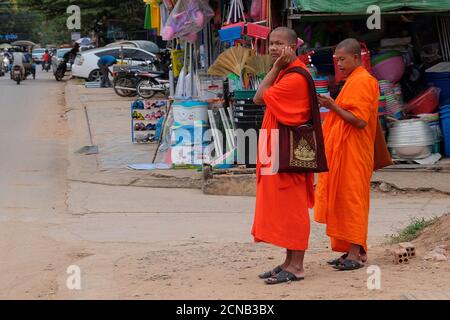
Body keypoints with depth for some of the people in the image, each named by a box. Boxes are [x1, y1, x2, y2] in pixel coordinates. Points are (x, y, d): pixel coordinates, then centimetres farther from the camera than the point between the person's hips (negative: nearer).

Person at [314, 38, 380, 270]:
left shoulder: (362, 81, -13)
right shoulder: (354, 80, 18)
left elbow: (360, 120, -20)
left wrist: (334, 107, -17)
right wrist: (333, 106, 13)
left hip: (353, 152, -10)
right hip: (343, 151, 10)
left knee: (351, 199, -9)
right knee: (344, 200, 10)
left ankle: (356, 254, -7)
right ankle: (355, 251, 13)